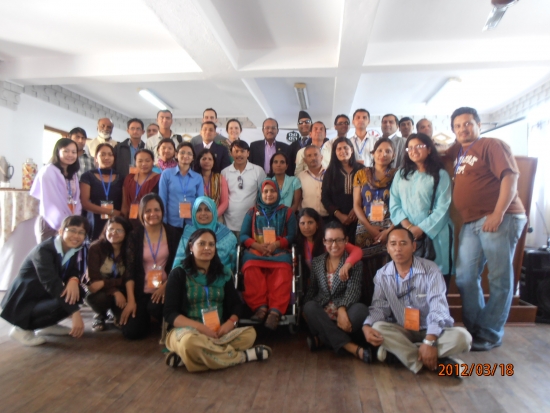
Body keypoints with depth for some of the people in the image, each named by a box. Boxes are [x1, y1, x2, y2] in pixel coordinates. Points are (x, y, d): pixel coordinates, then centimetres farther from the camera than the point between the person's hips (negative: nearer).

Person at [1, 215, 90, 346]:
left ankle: (47, 325, 8)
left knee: (78, 292, -12)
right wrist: (75, 313, -45)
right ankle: (22, 328, -6)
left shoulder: (73, 249, -4)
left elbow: (73, 271, 1)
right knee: (63, 305, -29)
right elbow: (52, 283, -37)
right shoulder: (43, 250, -26)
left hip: (44, 297, 8)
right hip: (23, 302, -7)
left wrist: (74, 280, -27)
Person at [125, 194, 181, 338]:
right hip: (141, 290, 2)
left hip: (165, 288, -1)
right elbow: (130, 269, -3)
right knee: (132, 332, -9)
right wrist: (131, 300, -9)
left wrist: (165, 286, -17)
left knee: (155, 307, -33)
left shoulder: (173, 233, -1)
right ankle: (147, 316, 25)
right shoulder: (135, 235, 0)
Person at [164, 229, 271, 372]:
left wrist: (230, 322, -13)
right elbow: (170, 313, -6)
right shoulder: (179, 274, 0)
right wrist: (199, 327, -21)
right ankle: (242, 356, -17)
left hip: (218, 333, 4)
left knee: (249, 333, -22)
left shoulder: (223, 274, 13)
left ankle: (187, 357, -26)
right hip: (188, 331, -4)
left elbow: (236, 305, 11)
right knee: (190, 341, -39)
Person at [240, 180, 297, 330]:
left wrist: (275, 244, -13)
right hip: (255, 251, 1)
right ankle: (260, 306, -39)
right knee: (251, 268, -36)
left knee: (282, 270, -37)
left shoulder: (287, 212, 18)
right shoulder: (252, 212, 21)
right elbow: (243, 235, 11)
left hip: (279, 251, -1)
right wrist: (257, 246, -10)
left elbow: (292, 236, 6)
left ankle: (275, 310, -43)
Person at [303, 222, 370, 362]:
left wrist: (342, 309, -32)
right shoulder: (316, 263, 11)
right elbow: (311, 290, 12)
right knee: (309, 307, -32)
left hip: (344, 311, -2)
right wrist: (305, 310, -6)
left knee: (361, 310, -35)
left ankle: (321, 338, -20)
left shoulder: (355, 262, 1)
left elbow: (353, 290, -13)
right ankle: (352, 347, -33)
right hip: (322, 314, 2)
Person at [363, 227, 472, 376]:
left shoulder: (430, 269, -14)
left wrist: (430, 341, -35)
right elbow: (379, 307, -5)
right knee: (378, 328, -27)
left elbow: (438, 307, -22)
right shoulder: (382, 275, -5)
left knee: (462, 337, -29)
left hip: (432, 331, -1)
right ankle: (437, 362, -28)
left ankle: (398, 351, -26)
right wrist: (367, 326, -28)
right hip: (403, 330, 2)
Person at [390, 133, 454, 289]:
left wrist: (421, 228, -13)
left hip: (434, 234, -2)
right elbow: (394, 204, 5)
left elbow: (442, 208, -5)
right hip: (407, 235, 3)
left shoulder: (440, 175, 3)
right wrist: (408, 226, -10)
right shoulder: (401, 174, 14)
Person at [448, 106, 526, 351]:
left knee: (499, 279, 0)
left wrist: (498, 214, -21)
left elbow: (510, 177, -14)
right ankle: (474, 329, 20)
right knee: (465, 278, 8)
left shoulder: (492, 145, -2)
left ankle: (490, 335, 9)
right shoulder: (459, 151, 18)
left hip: (499, 219, -8)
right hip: (471, 223, 8)